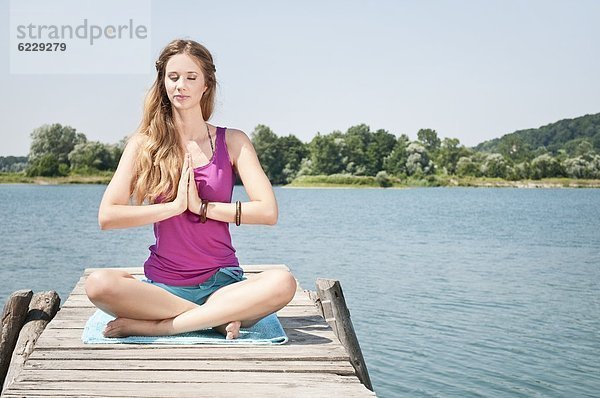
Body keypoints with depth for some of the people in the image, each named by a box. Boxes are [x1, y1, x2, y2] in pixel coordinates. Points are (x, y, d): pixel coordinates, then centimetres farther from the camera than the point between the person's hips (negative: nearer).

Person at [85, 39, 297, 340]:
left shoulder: (232, 142, 6)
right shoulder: (144, 144, 5)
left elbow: (268, 211, -6)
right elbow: (106, 216, -7)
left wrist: (201, 206, -9)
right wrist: (175, 205, -11)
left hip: (222, 282, 1)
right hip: (162, 286, 0)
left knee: (283, 283, -32)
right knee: (98, 284, -31)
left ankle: (157, 326, -23)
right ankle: (219, 319, -20)